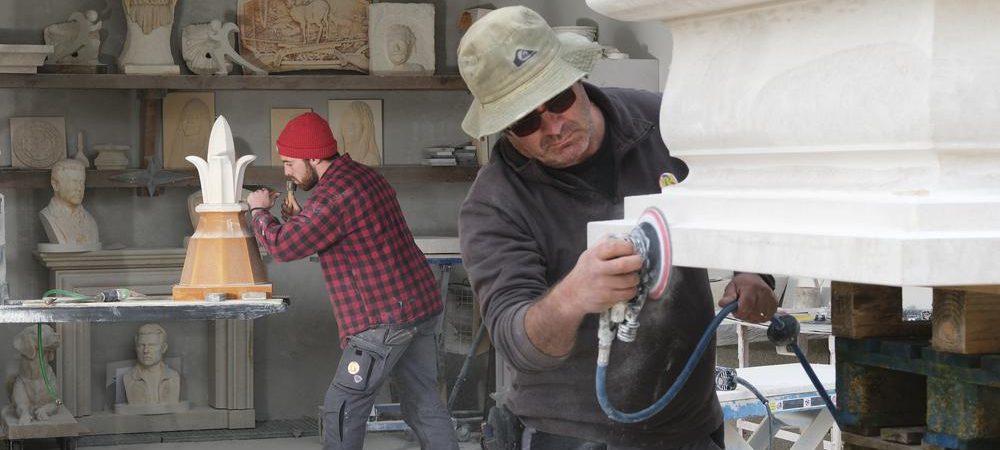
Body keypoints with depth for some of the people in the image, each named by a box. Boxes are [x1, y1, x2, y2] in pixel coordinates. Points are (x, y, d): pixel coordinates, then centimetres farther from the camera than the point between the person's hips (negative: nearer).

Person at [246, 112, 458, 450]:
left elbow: (282, 246, -18)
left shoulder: (332, 194, -17)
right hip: (423, 307, 9)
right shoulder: (363, 175, 14)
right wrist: (301, 219, 13)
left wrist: (259, 211, 1)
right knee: (424, 404, 12)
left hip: (385, 320, -9)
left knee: (342, 410, -1)